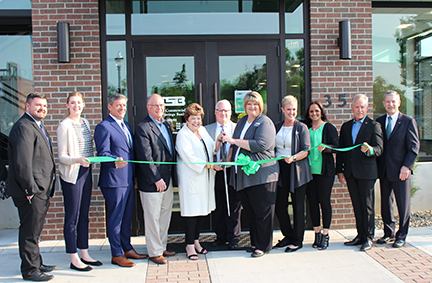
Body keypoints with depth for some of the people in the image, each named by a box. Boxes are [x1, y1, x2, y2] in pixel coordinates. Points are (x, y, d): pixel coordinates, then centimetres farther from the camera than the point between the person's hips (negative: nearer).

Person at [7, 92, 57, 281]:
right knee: (29, 231, 0)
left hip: (41, 191, 10)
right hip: (31, 192, -10)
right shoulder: (23, 127, -15)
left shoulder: (37, 126, 18)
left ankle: (37, 263, 31)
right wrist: (30, 189, -20)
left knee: (34, 230, 19)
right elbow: (22, 162, -22)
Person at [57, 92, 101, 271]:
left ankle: (84, 254, 23)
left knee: (84, 216, 13)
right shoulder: (64, 126, -9)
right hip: (71, 175, -7)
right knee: (72, 218, 0)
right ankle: (74, 259, 9)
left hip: (85, 172, 7)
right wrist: (78, 160, -30)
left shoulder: (85, 123, 12)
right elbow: (62, 156, -10)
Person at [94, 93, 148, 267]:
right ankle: (117, 255, 11)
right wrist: (115, 161, -36)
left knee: (127, 217, 16)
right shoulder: (104, 127, -8)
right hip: (114, 181, -8)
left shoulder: (126, 126, 18)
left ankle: (127, 249, 28)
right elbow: (103, 153, -16)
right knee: (115, 218, 0)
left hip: (129, 180, 8)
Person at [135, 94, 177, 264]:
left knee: (165, 215, 16)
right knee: (153, 217, 2)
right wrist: (156, 179, -17)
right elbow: (145, 158, -17)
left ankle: (162, 247, 29)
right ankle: (154, 252, 14)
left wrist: (173, 176, 10)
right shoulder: (143, 128, -12)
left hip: (168, 180, 8)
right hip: (152, 182, -8)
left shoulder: (166, 125, 14)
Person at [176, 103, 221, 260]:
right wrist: (210, 165, -14)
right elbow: (189, 158, -17)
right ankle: (189, 245, 7)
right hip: (190, 178, -7)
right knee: (192, 210, -3)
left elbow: (212, 150, 21)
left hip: (205, 177, 8)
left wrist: (218, 140, 1)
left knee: (202, 209, 12)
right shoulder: (183, 135, -10)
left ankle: (196, 240, 25)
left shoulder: (203, 130, 14)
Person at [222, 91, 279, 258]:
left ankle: (263, 246, 11)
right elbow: (235, 145, 27)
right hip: (243, 175, 7)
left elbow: (260, 145, -20)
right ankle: (254, 242, 25)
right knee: (249, 211, 13)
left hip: (261, 174, -7)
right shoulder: (242, 122, 17)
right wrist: (228, 159, 13)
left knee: (262, 212, 0)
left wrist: (234, 140, -16)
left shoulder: (265, 123, -6)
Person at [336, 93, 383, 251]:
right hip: (350, 173, 5)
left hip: (366, 172, -5)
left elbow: (379, 149, -10)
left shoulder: (374, 126, -1)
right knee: (357, 206, 11)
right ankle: (360, 235, 21)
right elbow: (340, 150, 14)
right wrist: (339, 171, 7)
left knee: (367, 206, 1)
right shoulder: (346, 126, 14)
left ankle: (368, 238, 10)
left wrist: (369, 150, -32)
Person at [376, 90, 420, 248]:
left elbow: (414, 146, -5)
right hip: (384, 170, 4)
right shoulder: (379, 122, 9)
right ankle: (389, 233, 26)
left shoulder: (408, 121, -2)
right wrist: (377, 167, 1)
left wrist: (407, 166, -14)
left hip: (401, 171, -4)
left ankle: (401, 236, 17)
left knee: (403, 204, 4)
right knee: (385, 203, 11)